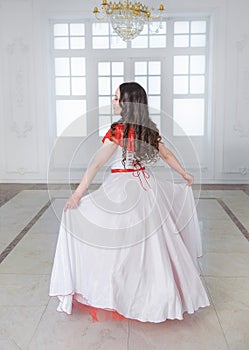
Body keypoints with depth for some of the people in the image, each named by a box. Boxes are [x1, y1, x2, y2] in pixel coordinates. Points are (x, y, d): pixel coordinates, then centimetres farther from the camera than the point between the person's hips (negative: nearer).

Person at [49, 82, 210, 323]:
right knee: (152, 241, 22)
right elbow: (167, 155, 16)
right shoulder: (149, 129, 4)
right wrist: (186, 175, 31)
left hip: (122, 189, -7)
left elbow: (96, 164, -18)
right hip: (147, 184, 7)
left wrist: (77, 194, -16)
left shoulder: (118, 129, -15)